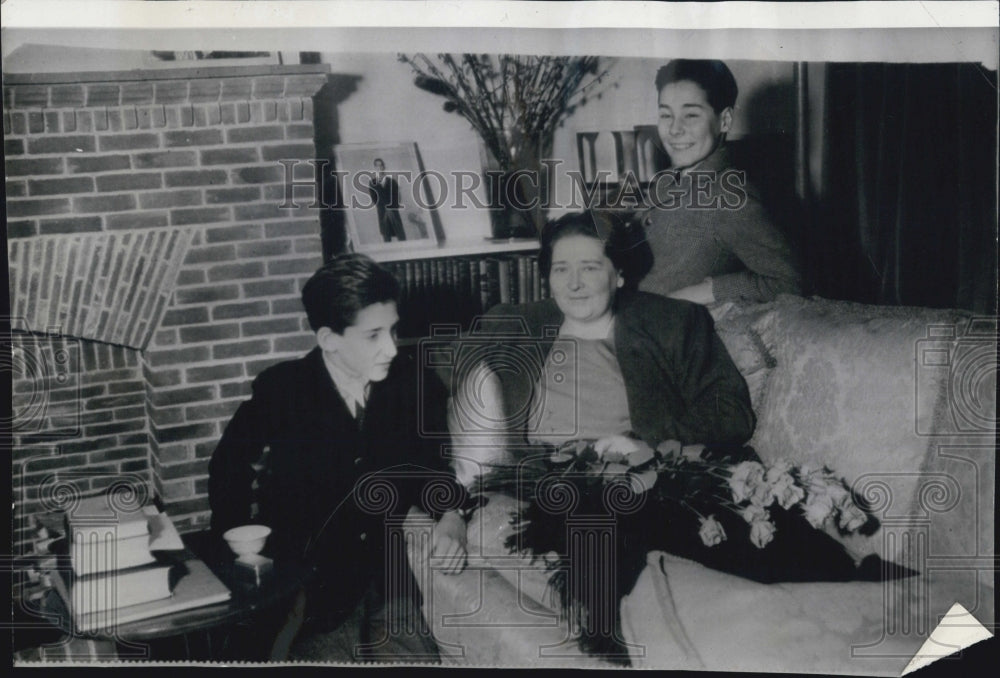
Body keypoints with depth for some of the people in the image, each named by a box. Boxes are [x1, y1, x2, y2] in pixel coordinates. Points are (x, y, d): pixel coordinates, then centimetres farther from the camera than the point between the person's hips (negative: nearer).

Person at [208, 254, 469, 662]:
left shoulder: (411, 387, -4)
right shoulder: (282, 391, -9)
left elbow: (430, 466, 12)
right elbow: (230, 468, 8)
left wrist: (450, 515, -8)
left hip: (388, 578, 3)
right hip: (313, 586, -2)